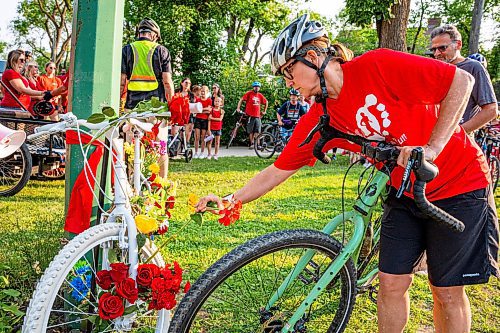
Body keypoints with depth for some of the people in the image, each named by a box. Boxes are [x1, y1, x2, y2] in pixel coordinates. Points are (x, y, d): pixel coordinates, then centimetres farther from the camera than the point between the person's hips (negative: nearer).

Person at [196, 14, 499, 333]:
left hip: (460, 184, -4)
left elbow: (462, 80, -19)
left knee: (448, 292, 2)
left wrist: (432, 147, -23)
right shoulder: (317, 121, -5)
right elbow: (277, 171, 0)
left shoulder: (378, 66, -22)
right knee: (392, 284, 2)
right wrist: (229, 200, -6)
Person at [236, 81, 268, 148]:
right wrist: (238, 108, -12)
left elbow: (266, 102, 25)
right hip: (250, 116, -3)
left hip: (257, 116, 3)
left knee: (257, 131, 1)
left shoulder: (260, 95, 10)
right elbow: (241, 100, -2)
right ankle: (251, 144, 10)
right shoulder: (249, 93, -1)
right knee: (251, 131, 2)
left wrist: (264, 111, 22)